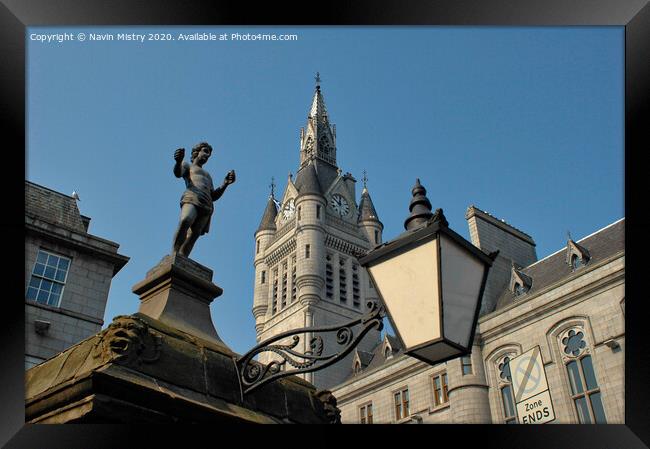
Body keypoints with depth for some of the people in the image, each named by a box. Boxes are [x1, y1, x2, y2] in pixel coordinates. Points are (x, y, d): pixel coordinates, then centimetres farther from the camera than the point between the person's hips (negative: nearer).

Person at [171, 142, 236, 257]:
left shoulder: (208, 175, 42)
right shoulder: (187, 165, 27)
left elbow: (213, 196, 30)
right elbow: (177, 173, 2)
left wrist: (225, 184, 13)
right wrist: (178, 161, -22)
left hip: (206, 205, 5)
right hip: (192, 198, -5)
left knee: (193, 234, -14)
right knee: (185, 221, -33)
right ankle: (174, 254, -39)